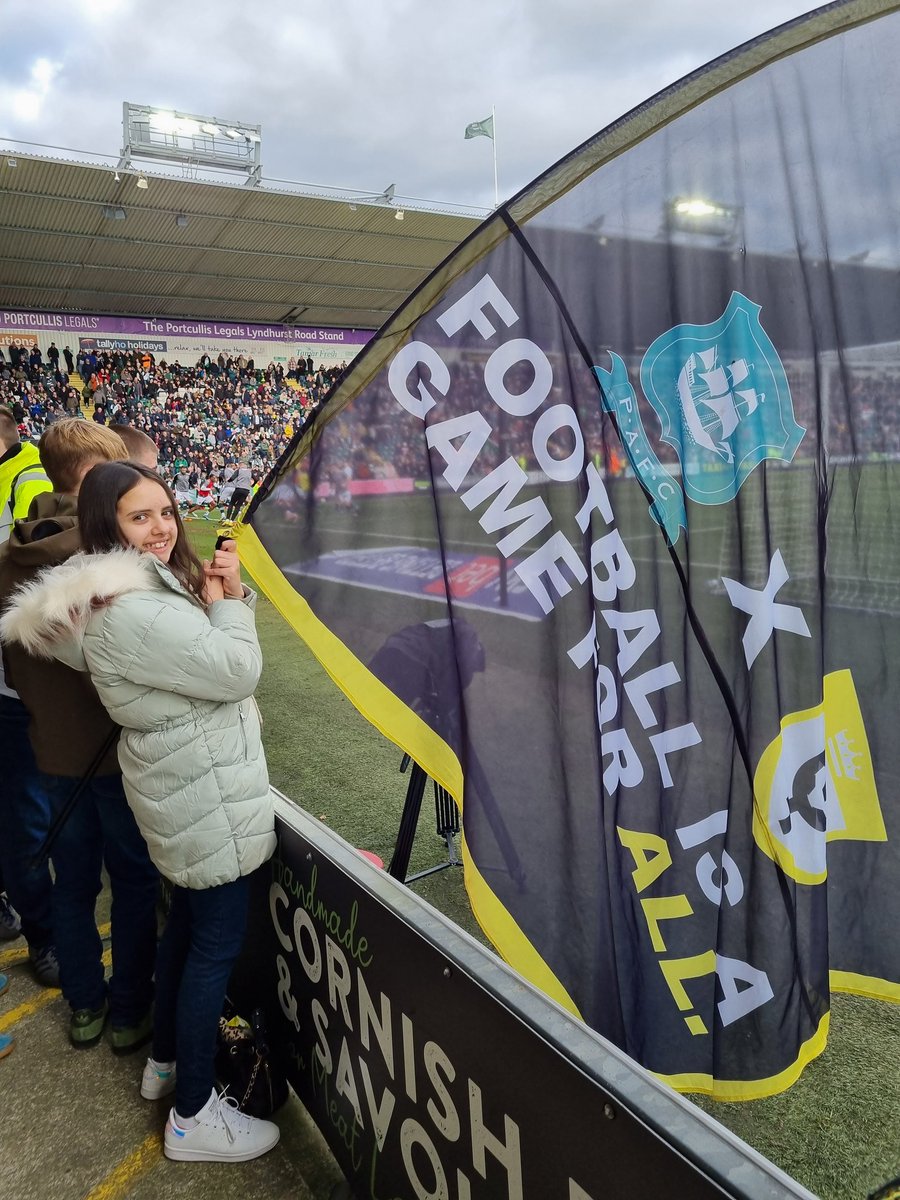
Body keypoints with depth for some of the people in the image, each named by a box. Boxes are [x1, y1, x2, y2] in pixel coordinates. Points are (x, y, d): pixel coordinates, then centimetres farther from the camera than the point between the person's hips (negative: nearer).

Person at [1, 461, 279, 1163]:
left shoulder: (154, 585, 7)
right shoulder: (129, 611, -25)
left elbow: (217, 653, 13)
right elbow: (236, 671, -26)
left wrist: (230, 595, -3)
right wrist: (226, 600, -11)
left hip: (192, 788, 10)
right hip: (207, 797, -10)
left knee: (188, 924, 24)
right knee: (217, 946, 3)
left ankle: (167, 1060, 43)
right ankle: (194, 1115, 20)